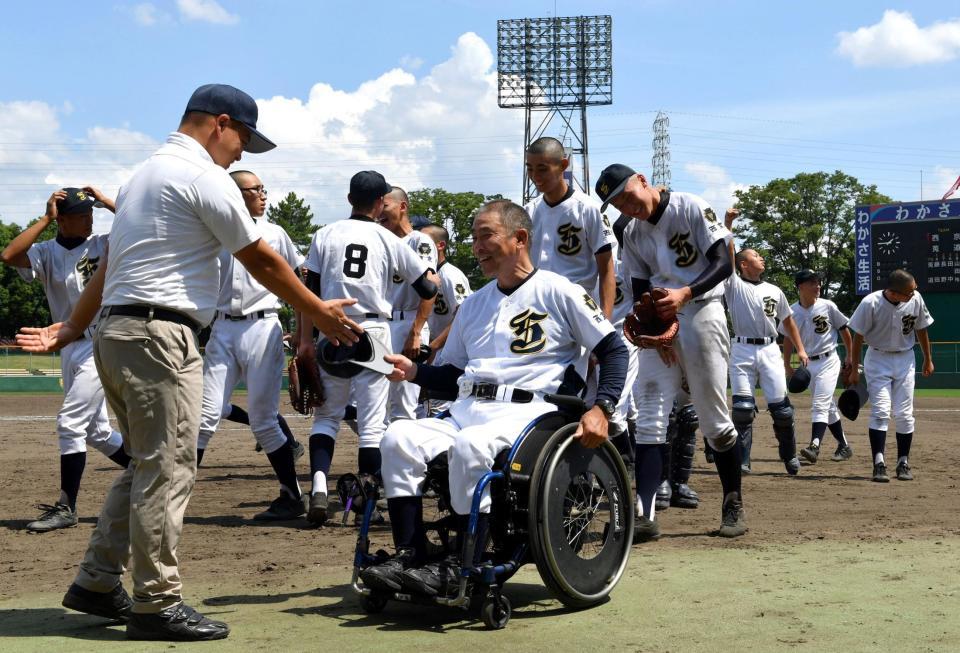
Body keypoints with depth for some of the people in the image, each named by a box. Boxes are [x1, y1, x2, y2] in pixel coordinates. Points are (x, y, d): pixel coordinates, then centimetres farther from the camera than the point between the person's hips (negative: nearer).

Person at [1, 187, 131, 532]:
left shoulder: (103, 245, -3)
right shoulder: (47, 253, 2)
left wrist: (105, 200, -12)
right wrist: (45, 218, -13)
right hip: (70, 349, 5)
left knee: (70, 422, -11)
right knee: (96, 431, 14)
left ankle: (66, 508, -5)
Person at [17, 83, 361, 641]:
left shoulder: (146, 173, 22)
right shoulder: (205, 177, -8)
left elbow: (110, 263, 23)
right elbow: (262, 261, -5)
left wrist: (71, 329, 24)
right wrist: (320, 313, 5)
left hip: (116, 333, 10)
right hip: (159, 336, -10)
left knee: (148, 465, 15)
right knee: (168, 469, -6)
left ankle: (97, 584, 19)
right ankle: (157, 605, -3)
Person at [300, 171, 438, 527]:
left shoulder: (326, 235, 4)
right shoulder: (390, 241, 2)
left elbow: (311, 290, 0)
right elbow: (427, 289, 5)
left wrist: (306, 340, 2)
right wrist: (433, 274, 27)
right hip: (373, 332, -1)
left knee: (327, 414, 10)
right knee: (373, 421, 3)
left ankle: (319, 483, -10)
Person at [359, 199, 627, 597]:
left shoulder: (557, 292, 4)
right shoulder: (474, 304, 25)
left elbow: (614, 350, 1)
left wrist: (601, 408, -13)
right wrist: (415, 372, 5)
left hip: (528, 411, -6)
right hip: (467, 410, 6)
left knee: (471, 445, -37)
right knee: (398, 437, -20)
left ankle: (461, 568, -28)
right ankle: (409, 557, -24)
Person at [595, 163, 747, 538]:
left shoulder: (690, 208, -6)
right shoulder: (632, 234, 10)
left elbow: (723, 264, -12)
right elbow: (640, 291, 9)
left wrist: (685, 293, -26)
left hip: (700, 313, -5)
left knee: (713, 419, -1)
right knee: (649, 418, -8)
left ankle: (733, 506, 14)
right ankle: (644, 513, -14)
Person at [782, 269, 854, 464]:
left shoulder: (827, 306, -7)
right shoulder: (792, 312, 0)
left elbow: (844, 330, 3)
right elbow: (788, 338, 11)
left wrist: (849, 357, 5)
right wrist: (787, 365, 7)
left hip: (828, 361, -4)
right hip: (808, 365, 4)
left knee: (820, 405, -16)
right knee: (829, 407, 12)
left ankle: (814, 447, -25)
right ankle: (844, 446, 23)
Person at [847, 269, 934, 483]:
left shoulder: (916, 299, -13)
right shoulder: (871, 303, -22)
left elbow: (921, 329, 4)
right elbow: (858, 337, -11)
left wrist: (928, 359, 13)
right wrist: (854, 370, -7)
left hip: (905, 360, 3)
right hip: (878, 359, -3)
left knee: (904, 413, 2)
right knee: (880, 411, -12)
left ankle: (903, 463, 12)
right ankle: (879, 465, -12)